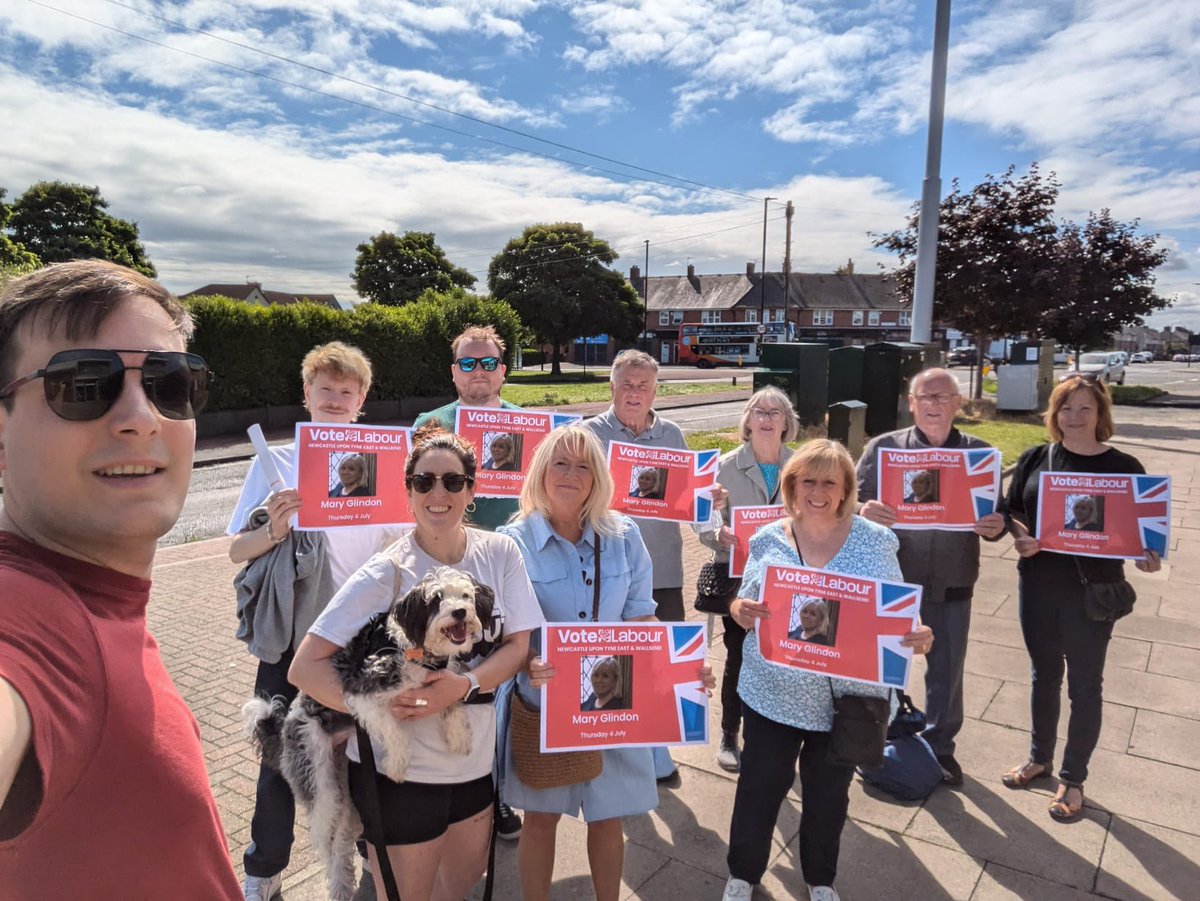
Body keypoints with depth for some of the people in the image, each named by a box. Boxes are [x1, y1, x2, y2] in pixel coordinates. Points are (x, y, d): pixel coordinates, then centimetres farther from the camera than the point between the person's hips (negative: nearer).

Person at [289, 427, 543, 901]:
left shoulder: (499, 552, -6)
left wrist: (465, 685, -22)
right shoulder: (386, 573, -17)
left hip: (473, 759, 4)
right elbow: (305, 667, -17)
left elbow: (518, 645, -5)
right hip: (398, 769, -4)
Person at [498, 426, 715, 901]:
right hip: (542, 701, -2)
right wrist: (528, 664, -30)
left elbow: (640, 616, 4)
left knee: (607, 817, 16)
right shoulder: (515, 541, -10)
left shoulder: (623, 537, -2)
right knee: (541, 817, 14)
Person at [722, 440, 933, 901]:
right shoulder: (768, 539, -4)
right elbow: (743, 605, 1)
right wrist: (740, 610, -22)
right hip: (773, 694, 0)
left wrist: (918, 635, -21)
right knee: (759, 787, 13)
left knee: (828, 793, 19)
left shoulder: (876, 540, -7)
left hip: (846, 698, 0)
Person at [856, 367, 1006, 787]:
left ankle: (940, 745, 38)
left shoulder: (978, 452, 1)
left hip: (952, 583, 1)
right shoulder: (883, 447, -4)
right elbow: (853, 504, -5)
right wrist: (864, 511, -28)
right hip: (891, 576, -1)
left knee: (946, 671, 15)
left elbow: (993, 516, 5)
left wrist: (995, 528, -18)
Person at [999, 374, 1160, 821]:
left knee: (1084, 685, 10)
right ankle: (1040, 758, 37)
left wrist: (1146, 556, -21)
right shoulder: (1035, 459, 1)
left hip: (1093, 590, -2)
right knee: (1044, 675, 18)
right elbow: (1010, 510, 4)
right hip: (1038, 584, 3)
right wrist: (1020, 536, -16)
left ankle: (1073, 779, 26)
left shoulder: (1124, 467, -5)